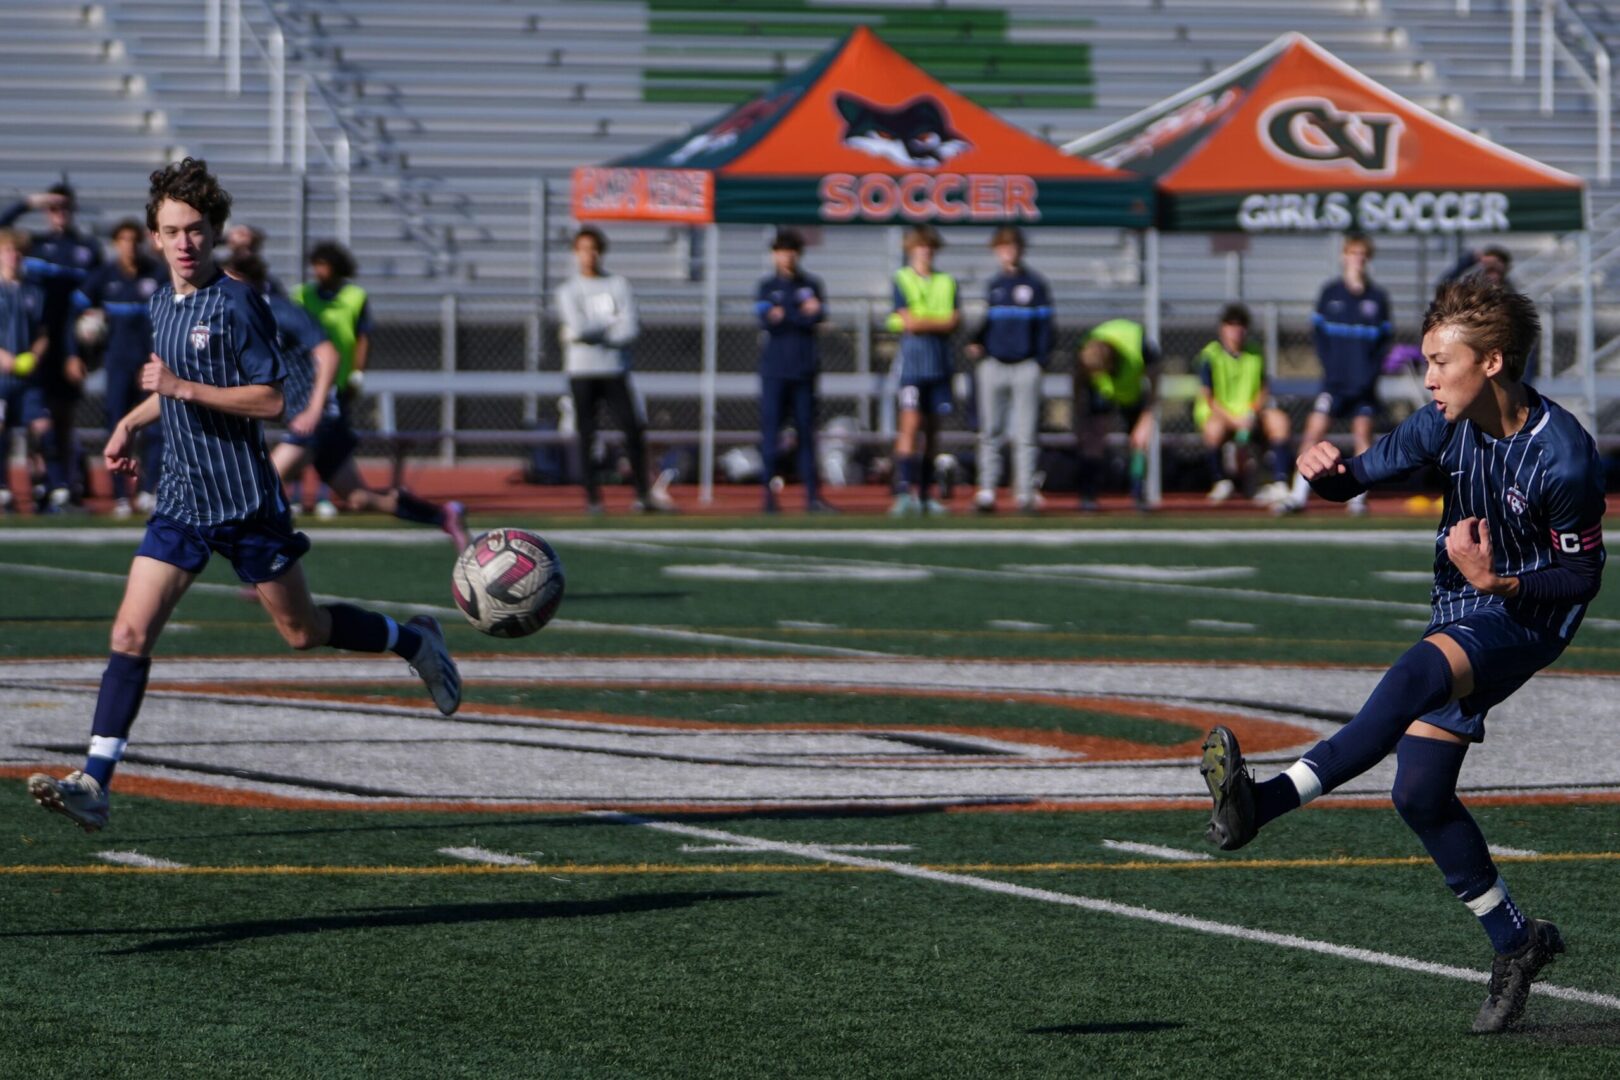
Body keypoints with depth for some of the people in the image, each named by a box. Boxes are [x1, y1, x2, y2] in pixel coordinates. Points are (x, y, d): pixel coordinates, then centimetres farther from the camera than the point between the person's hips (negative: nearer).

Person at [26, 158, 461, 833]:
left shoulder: (237, 305, -13)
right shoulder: (162, 305, 10)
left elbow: (272, 400, -18)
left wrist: (183, 387, -23)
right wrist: (133, 421, 15)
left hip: (247, 499, -6)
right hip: (182, 504, 6)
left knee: (302, 631, 9)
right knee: (131, 631, -8)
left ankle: (415, 642, 36)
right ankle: (94, 783, -12)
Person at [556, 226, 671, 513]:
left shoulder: (618, 285, 10)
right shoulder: (568, 291, 7)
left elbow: (631, 330, -3)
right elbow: (578, 328, -10)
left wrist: (595, 334, -8)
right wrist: (612, 328, -2)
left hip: (615, 371, 1)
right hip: (582, 372, -1)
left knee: (633, 429, -7)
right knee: (586, 435, -2)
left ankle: (643, 493, -4)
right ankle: (592, 497, 1)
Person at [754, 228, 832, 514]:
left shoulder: (811, 285, 12)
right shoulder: (766, 287, 10)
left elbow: (818, 316, -5)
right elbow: (766, 321, -7)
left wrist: (783, 315, -10)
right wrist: (801, 313, -12)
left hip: (804, 369, 1)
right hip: (774, 370, -1)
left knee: (806, 432, 1)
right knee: (770, 432, -5)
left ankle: (813, 496, 1)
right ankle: (769, 497, -3)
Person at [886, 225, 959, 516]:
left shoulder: (946, 283, 14)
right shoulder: (902, 280, 2)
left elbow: (955, 322, 4)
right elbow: (909, 322, -9)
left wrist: (924, 323, -9)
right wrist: (941, 322, -2)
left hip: (940, 364, 4)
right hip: (913, 363, -4)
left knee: (932, 428, 7)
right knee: (910, 424, -14)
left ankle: (924, 493, 12)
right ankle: (906, 490, -20)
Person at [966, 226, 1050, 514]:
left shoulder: (1035, 285, 3)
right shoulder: (993, 285, 13)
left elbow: (1044, 327, 2)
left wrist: (1040, 362, -7)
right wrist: (977, 344, 1)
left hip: (1025, 367, -3)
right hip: (993, 364, 3)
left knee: (1024, 434, -3)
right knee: (989, 433, 1)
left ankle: (1025, 493, -1)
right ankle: (986, 493, 3)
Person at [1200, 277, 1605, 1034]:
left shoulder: (1562, 457, -22)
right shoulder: (1450, 425, -4)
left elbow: (1583, 576, -14)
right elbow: (1364, 474, -1)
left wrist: (1499, 582, -29)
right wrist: (1327, 472, -24)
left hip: (1524, 622, -8)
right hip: (1461, 611, 8)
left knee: (1417, 674, -36)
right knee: (1420, 793, 2)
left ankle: (1265, 802, -47)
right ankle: (1515, 944, 18)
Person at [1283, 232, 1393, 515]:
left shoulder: (1377, 298, 3)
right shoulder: (1330, 293, 2)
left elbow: (1385, 338, 5)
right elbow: (1319, 332, 4)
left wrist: (1373, 370, -8)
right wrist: (1329, 364, -8)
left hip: (1364, 383, 1)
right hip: (1335, 380, -1)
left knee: (1363, 436, 2)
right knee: (1313, 433, -7)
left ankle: (1358, 497, 10)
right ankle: (1298, 497, -4)